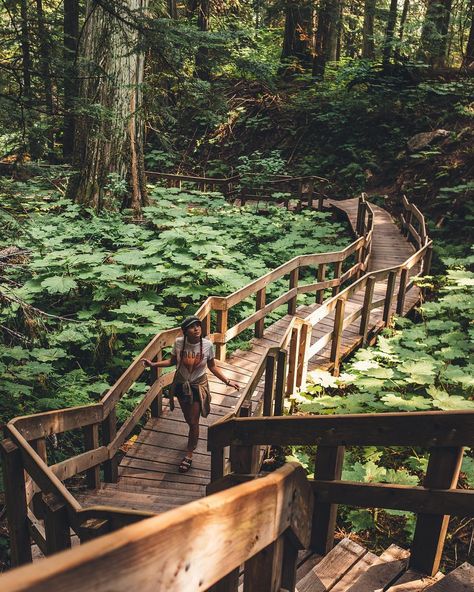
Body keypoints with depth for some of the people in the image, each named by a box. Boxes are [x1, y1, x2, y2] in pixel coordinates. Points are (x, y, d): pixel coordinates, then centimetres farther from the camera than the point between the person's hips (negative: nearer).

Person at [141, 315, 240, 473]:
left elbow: (212, 367, -7)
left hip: (198, 386, -2)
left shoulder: (207, 345, -21)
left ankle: (189, 455, 25)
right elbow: (172, 361, -1)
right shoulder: (178, 343, -18)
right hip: (181, 384, 2)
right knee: (188, 418, 21)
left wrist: (228, 381, -11)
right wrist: (153, 364, -10)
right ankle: (194, 437, 54)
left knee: (193, 421, 4)